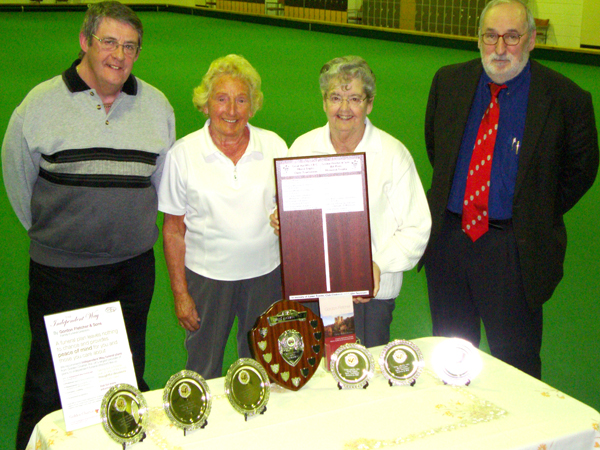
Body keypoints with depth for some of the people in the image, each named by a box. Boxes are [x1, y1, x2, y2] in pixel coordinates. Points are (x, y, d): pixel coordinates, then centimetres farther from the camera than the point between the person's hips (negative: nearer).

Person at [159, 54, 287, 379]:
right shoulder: (183, 154, -6)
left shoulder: (274, 146, -1)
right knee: (203, 373, 10)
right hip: (207, 276, -1)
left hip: (266, 273, 2)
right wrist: (180, 293, -3)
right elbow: (173, 229, -2)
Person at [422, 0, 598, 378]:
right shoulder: (449, 81, 0)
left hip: (514, 249, -4)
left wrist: (537, 220, 2)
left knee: (515, 359, 7)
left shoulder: (565, 98, -12)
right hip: (448, 236, 4)